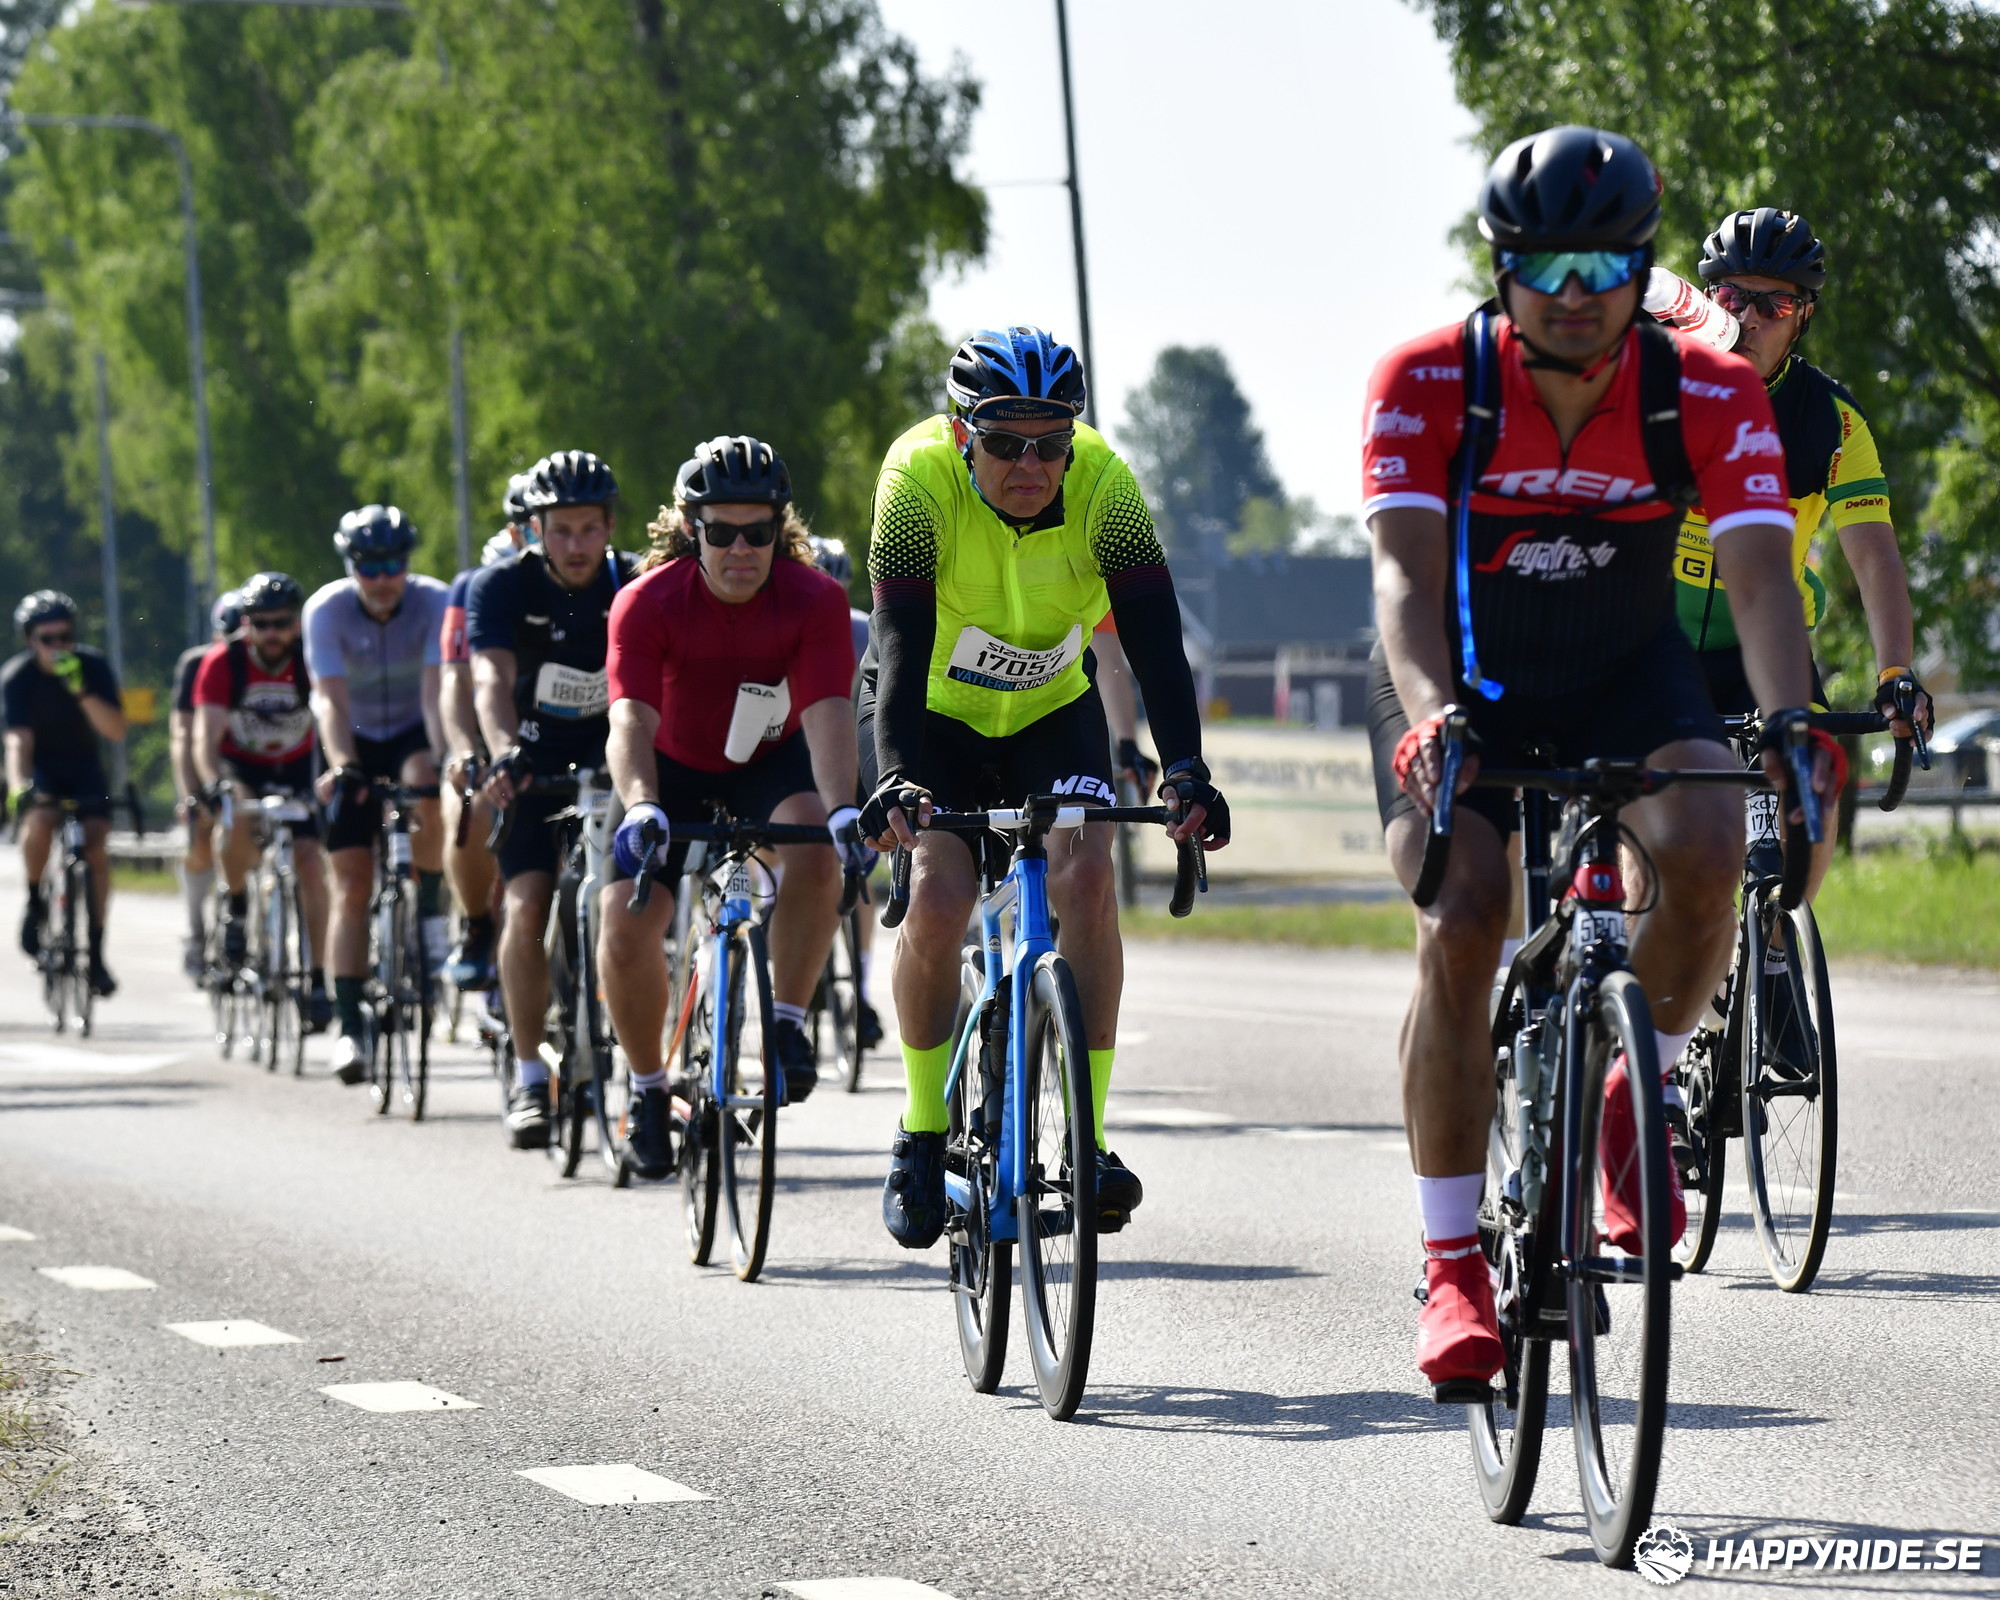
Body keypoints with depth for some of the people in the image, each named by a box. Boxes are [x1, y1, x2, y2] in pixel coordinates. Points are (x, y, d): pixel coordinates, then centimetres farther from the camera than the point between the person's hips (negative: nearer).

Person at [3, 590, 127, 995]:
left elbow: (116, 731, -23)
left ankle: (95, 951, -8)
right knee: (41, 820, -33)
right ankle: (35, 902, -8)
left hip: (83, 766, 2)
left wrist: (81, 690, -36)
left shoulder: (93, 666, -15)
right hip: (40, 770, -2)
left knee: (97, 845, -17)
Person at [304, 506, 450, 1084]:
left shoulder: (434, 602, -19)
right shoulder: (327, 609, -20)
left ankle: (430, 912, -14)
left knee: (425, 785, -36)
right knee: (352, 884, -9)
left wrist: (443, 756, -44)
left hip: (413, 734, 0)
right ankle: (349, 1025, -9)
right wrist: (342, 767, -44)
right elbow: (331, 699, -29)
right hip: (355, 740, 0)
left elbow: (435, 689, -29)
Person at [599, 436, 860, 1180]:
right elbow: (631, 719, -36)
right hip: (676, 768, 0)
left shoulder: (814, 599, -24)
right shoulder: (648, 603, -26)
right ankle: (648, 1087, 8)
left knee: (816, 854, -33)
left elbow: (827, 713, -34)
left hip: (772, 763, 0)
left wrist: (840, 808, -52)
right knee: (625, 927, -16)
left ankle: (787, 1022, -15)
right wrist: (640, 807, -56)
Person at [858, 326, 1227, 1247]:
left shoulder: (1102, 486, -26)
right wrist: (893, 777, -52)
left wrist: (1186, 773, -47)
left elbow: (1154, 638, -32)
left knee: (1086, 877, -22)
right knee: (939, 894, -22)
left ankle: (1087, 1141, -14)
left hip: (1050, 706, 2)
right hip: (931, 706, -1)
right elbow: (901, 644, -38)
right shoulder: (919, 479, -30)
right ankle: (923, 1134, -2)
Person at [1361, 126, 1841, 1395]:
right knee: (1459, 929, -20)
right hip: (1462, 680, -1)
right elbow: (1406, 572, -32)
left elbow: (1760, 575, -28)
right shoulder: (1428, 384, -23)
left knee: (1705, 850, -28)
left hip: (1627, 672, 1)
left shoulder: (1709, 395, -20)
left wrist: (1793, 726, -47)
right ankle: (1453, 1266, -9)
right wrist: (1431, 714, -51)